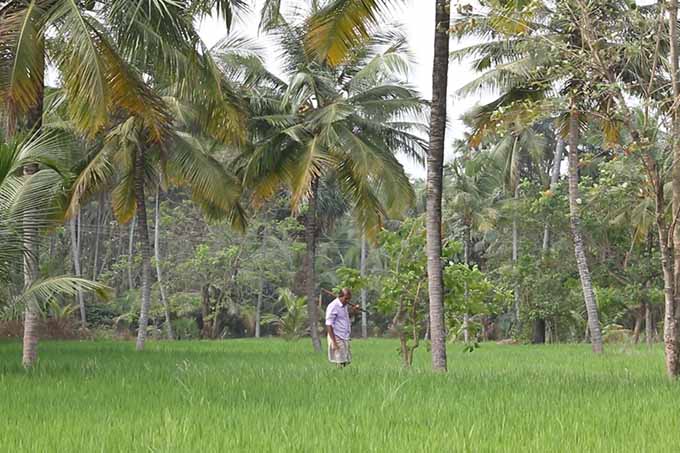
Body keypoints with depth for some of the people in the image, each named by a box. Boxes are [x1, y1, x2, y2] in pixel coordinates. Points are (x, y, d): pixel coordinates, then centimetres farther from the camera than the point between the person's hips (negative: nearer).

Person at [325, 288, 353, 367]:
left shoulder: (344, 306, 14)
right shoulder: (333, 306, -12)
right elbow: (329, 325, -16)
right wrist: (334, 342, -20)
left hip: (345, 339, 9)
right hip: (337, 339, -9)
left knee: (347, 362, 5)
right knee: (341, 363, -11)